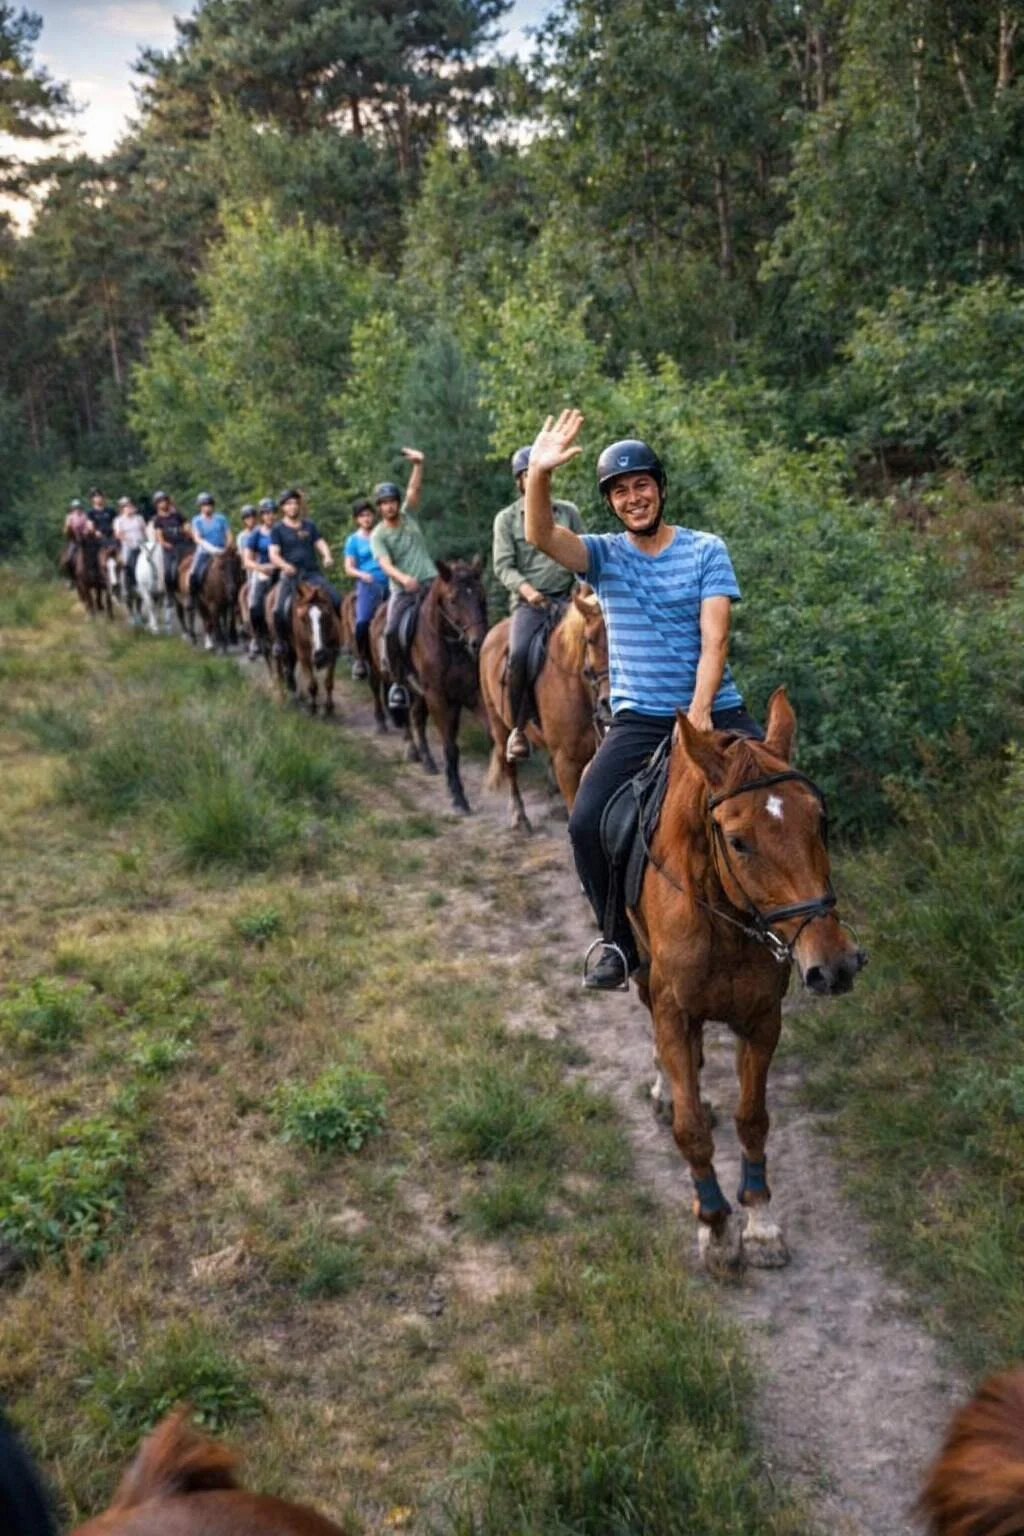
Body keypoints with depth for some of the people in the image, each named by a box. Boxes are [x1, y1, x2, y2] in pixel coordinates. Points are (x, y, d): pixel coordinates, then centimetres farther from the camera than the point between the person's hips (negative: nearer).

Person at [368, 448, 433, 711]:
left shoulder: (407, 516, 8)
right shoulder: (378, 535, -2)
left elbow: (414, 489, -7)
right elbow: (385, 565, -17)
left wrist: (418, 464, -25)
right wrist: (403, 578, -37)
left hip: (429, 582, 2)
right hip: (402, 590, -2)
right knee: (391, 632, -16)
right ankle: (398, 684, -2)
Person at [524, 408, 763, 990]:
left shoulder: (707, 550, 2)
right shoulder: (605, 555, 5)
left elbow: (714, 640, -8)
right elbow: (541, 535, -14)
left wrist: (698, 714, -21)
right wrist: (539, 475, -32)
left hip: (716, 712, 0)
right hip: (639, 722, 0)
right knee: (587, 824, -18)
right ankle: (622, 941, 4)